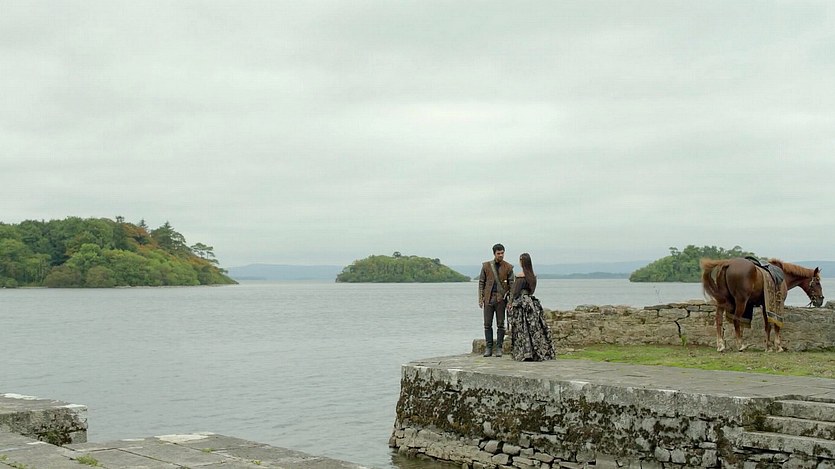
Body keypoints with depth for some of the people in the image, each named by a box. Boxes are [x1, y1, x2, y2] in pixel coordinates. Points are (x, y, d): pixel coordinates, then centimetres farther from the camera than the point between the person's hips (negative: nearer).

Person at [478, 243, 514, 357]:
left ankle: (499, 348, 9)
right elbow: (481, 282, 8)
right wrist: (480, 298, 2)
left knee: (500, 324, 2)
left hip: (501, 298, -1)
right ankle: (488, 348, 9)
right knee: (487, 324, 2)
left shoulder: (508, 267, 3)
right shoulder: (486, 266, 5)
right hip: (488, 298, 1)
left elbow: (511, 284, 4)